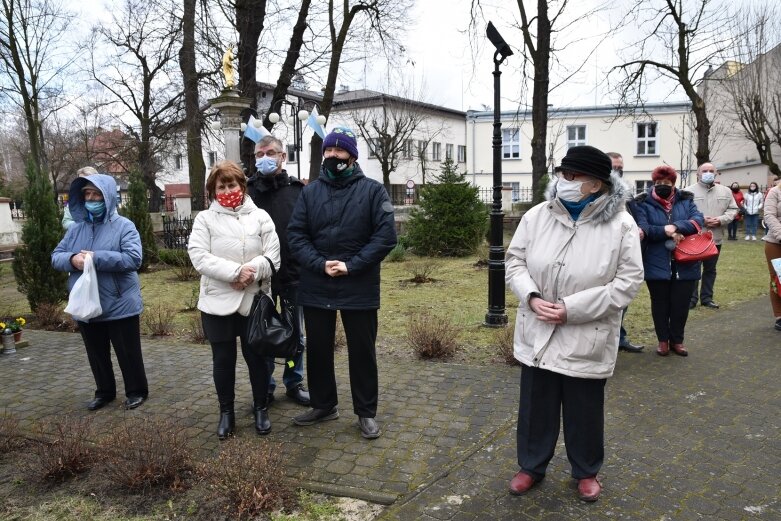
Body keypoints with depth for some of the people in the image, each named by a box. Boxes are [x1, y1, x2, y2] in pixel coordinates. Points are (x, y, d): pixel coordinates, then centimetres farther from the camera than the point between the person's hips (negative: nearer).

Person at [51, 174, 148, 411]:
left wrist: (97, 258, -25)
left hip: (119, 305, -5)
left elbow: (134, 258, -21)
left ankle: (136, 391, 25)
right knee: (97, 354, 19)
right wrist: (71, 259, -16)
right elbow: (56, 256, 7)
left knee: (128, 353, 8)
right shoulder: (76, 228, 7)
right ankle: (105, 392, 37)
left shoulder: (123, 226, -9)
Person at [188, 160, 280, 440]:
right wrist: (236, 271, -20)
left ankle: (261, 409, 27)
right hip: (218, 302, 0)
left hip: (254, 300, 0)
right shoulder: (204, 219, 3)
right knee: (223, 359, 11)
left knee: (256, 357, 10)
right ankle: (226, 412, 27)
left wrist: (250, 273, -20)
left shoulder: (260, 216, 4)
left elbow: (272, 256, -4)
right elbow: (199, 257, -10)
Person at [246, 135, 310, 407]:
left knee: (296, 334, 12)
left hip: (293, 275, 1)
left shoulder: (298, 190, 1)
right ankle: (265, 388, 24)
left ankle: (294, 383, 29)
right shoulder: (247, 191, 0)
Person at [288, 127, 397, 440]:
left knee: (362, 351, 8)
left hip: (359, 288, -3)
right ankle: (323, 405, 35)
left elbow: (385, 236, -10)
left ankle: (366, 412, 25)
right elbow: (296, 235, 0)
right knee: (317, 349, 15)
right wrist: (320, 264, -16)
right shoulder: (310, 192, 6)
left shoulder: (372, 190, -3)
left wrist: (351, 266, -17)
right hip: (316, 287, 3)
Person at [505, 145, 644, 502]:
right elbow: (515, 262, 3)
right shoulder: (536, 216, -2)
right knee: (535, 406, 16)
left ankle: (586, 472, 39)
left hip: (586, 339, -2)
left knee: (584, 411, 15)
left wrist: (572, 309, -19)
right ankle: (531, 466, 37)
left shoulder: (621, 224, -11)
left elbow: (628, 281, -13)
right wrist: (531, 297, -16)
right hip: (537, 334, 3)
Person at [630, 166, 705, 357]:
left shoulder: (686, 200, 7)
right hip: (656, 264, -2)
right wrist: (666, 231, -23)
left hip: (685, 264, 2)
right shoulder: (643, 203, -2)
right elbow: (642, 229, -15)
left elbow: (698, 219, -9)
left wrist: (676, 227, -23)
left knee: (681, 303, 9)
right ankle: (663, 340, 25)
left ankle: (677, 340, 27)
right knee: (660, 303, 10)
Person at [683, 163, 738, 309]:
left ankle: (707, 297, 25)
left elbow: (732, 210, 8)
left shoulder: (725, 191, 9)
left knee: (710, 269, 14)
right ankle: (692, 298, 12)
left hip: (715, 238, 4)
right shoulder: (689, 191, -5)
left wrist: (720, 220, -11)